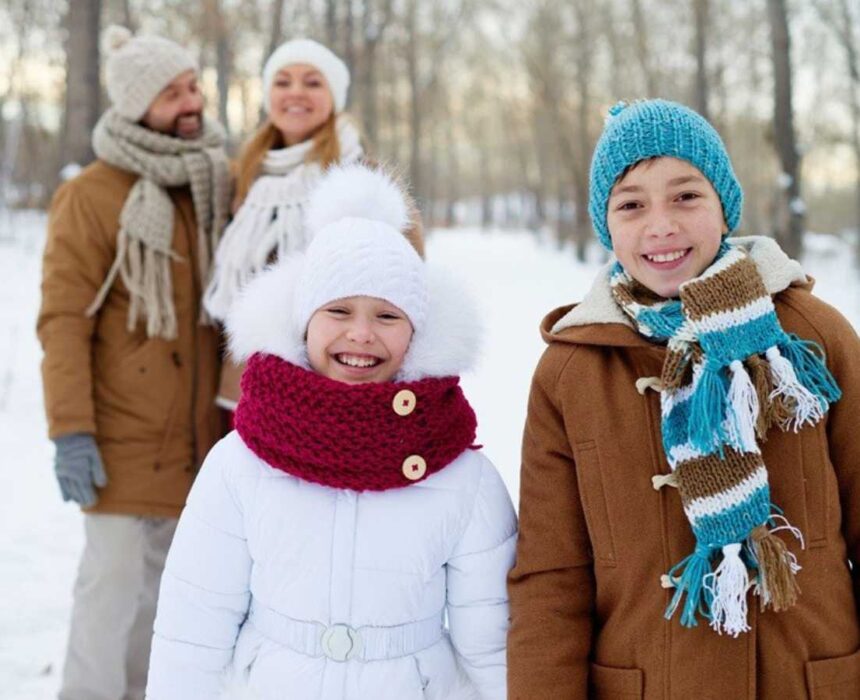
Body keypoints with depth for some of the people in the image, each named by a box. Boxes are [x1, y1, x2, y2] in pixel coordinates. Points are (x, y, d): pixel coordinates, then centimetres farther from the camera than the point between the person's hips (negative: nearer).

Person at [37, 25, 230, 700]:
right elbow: (64, 320, -13)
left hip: (196, 433, 6)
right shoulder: (92, 195, -10)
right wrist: (71, 432, -18)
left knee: (164, 578, 13)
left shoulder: (214, 183, 8)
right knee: (114, 576, -4)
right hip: (123, 434, -5)